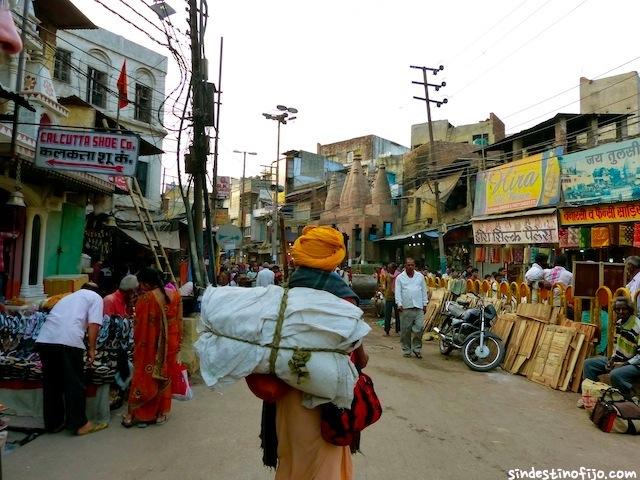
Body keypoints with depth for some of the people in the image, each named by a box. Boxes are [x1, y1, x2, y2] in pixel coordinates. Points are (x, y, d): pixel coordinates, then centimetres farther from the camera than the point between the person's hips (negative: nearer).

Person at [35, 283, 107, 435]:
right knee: (75, 384, 4)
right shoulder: (95, 297, 18)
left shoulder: (69, 296, 36)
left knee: (51, 383, 16)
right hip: (68, 340, -6)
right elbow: (93, 324, 3)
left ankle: (53, 423, 26)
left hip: (44, 339, 6)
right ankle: (80, 424, 11)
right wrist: (91, 349, 8)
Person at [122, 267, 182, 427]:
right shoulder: (175, 295, -3)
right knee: (165, 377, 16)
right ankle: (161, 413, 25)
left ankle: (133, 414, 20)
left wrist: (137, 344, 3)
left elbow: (139, 327, -11)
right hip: (170, 345, 4)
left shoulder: (145, 299, -17)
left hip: (149, 346, -4)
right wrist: (178, 342, 11)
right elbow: (179, 321, 2)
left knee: (144, 379, 10)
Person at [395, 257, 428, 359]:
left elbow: (424, 291, 14)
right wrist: (399, 304, -10)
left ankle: (417, 348, 12)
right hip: (405, 308, -1)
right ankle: (406, 350, 15)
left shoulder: (420, 276, 11)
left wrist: (424, 304, 10)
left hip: (418, 307, 1)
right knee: (406, 330, 4)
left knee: (419, 328, -5)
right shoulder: (400, 277, 6)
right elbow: (398, 292, 1)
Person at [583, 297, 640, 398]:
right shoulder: (619, 323, 5)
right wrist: (612, 359, 3)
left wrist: (623, 365, -21)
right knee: (589, 363, 2)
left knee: (615, 374, -37)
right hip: (619, 360, 9)